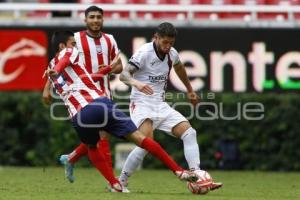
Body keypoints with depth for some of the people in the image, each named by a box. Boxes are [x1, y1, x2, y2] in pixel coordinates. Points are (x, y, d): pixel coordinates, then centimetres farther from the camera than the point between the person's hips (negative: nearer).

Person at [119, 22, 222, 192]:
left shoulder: (172, 53, 7)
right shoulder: (144, 52, -14)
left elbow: (179, 68, 31)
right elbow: (124, 74, -24)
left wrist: (190, 90, 41)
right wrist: (136, 83, -45)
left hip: (161, 105, 7)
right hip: (141, 103, -7)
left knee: (189, 132, -9)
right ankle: (120, 182, -14)